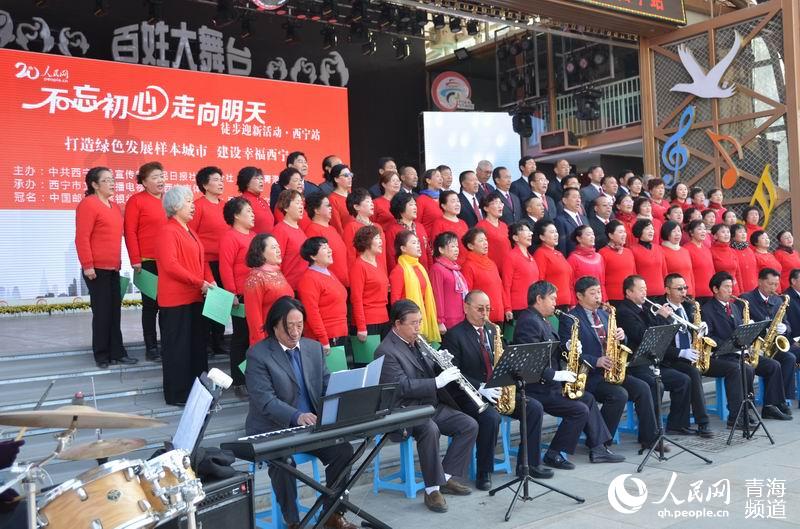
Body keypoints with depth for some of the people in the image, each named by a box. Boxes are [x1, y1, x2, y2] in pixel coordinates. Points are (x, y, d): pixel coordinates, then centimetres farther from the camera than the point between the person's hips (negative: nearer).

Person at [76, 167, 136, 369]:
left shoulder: (114, 206, 16)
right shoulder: (88, 204, -10)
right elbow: (82, 238, -15)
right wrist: (87, 265, -18)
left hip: (113, 268, 8)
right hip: (97, 268, -8)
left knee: (115, 311, 11)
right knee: (102, 312, -1)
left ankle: (117, 352, 18)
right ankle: (102, 355, 10)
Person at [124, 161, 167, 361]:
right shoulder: (136, 201, -2)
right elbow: (130, 232, -6)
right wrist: (135, 260, -12)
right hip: (148, 263, -5)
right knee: (150, 304, 3)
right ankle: (151, 347, 12)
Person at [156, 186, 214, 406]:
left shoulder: (189, 231, 17)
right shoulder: (167, 231, -12)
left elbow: (200, 260, 19)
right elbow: (170, 266, -21)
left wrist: (210, 281, 1)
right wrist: (199, 283, -19)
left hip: (194, 298, 9)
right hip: (175, 300, -9)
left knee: (197, 344, 14)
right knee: (177, 346, -1)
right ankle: (177, 394, 8)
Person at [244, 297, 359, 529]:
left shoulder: (314, 348, 7)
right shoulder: (258, 354, -10)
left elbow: (328, 385, 7)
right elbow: (264, 400, -19)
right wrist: (296, 416, -35)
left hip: (312, 426, 5)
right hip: (273, 429, -4)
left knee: (344, 451, -16)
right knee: (284, 460, -32)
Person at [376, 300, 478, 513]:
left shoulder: (416, 342, 13)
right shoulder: (386, 351, -14)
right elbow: (402, 386, -24)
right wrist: (437, 381, -26)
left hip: (430, 405, 9)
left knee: (469, 425, -4)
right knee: (430, 429, -36)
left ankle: (446, 477, 4)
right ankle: (432, 489, -23)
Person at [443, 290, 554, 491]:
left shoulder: (492, 330, 15)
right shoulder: (454, 335, -7)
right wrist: (480, 388, -23)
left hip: (496, 390, 7)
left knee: (535, 407, -8)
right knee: (491, 417, -34)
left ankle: (528, 463, 4)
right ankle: (484, 473, -16)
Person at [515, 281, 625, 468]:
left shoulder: (540, 320, 15)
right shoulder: (529, 321, -19)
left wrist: (566, 347, -1)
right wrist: (555, 375, -24)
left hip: (549, 383, 11)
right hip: (536, 388, -11)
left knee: (588, 398, 15)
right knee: (580, 410, -14)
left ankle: (598, 448, 17)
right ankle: (553, 455, -3)